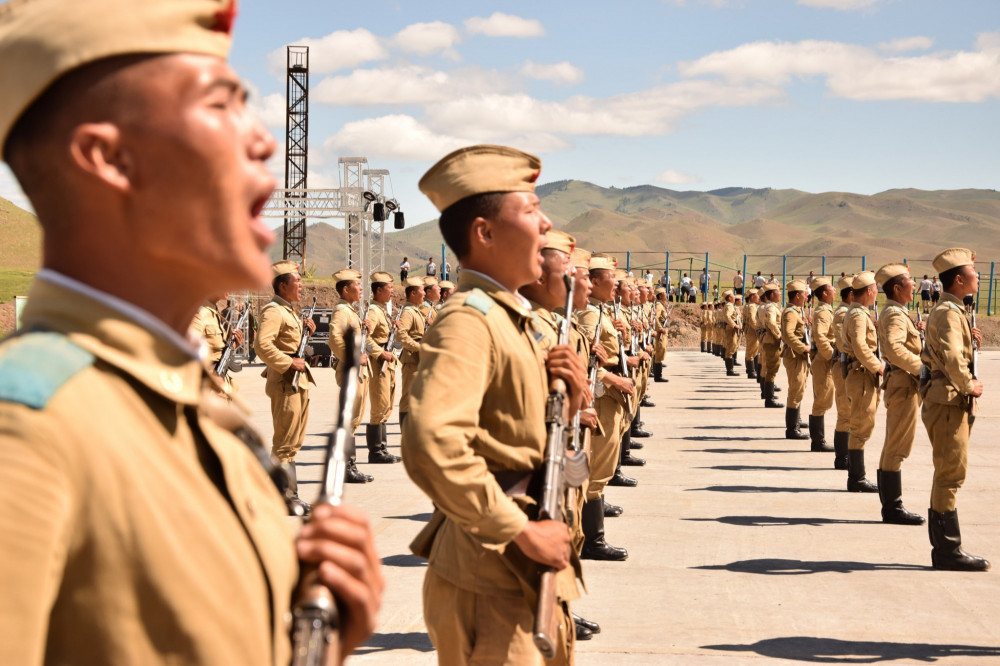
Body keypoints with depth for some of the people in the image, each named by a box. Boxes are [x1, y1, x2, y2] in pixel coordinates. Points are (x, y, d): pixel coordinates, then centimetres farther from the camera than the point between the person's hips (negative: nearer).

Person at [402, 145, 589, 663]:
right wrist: (522, 533, -25)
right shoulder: (468, 321, -18)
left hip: (536, 576, 10)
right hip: (491, 578, -10)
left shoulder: (516, 320, 14)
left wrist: (567, 400, 0)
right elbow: (432, 448, -32)